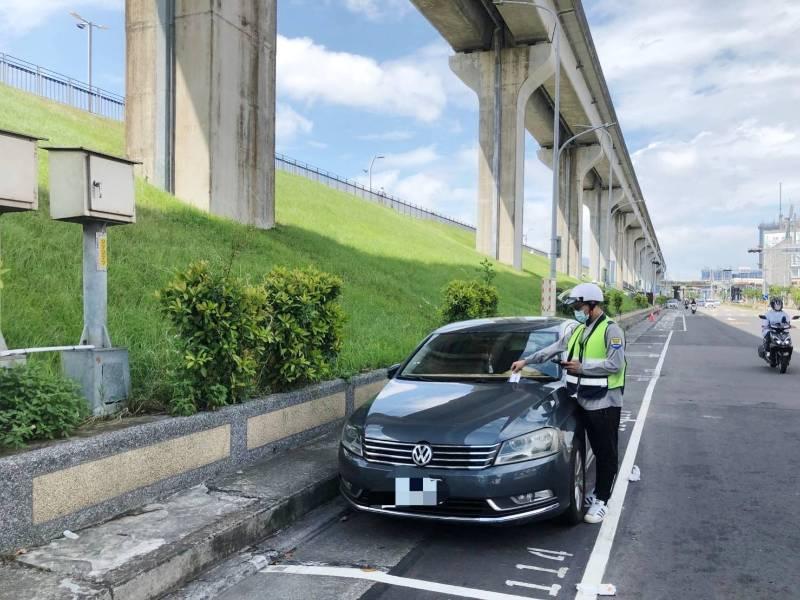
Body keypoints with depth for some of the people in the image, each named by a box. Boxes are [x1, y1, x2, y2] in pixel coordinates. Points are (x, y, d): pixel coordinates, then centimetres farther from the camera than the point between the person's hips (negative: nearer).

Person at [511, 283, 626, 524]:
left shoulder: (611, 330, -11)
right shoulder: (577, 330, 12)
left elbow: (615, 365, -18)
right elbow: (552, 349, 16)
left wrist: (582, 367, -16)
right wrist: (526, 361, 12)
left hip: (605, 403, -7)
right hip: (585, 401, 7)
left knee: (607, 453, 2)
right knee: (597, 451, 16)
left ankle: (601, 500, 8)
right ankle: (598, 493, 26)